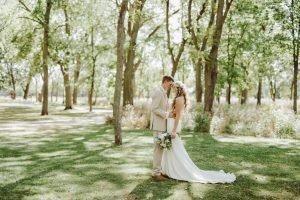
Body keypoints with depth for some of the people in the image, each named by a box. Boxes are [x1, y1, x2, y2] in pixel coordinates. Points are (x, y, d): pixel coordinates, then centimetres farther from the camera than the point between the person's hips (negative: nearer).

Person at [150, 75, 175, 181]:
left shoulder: (163, 93, 16)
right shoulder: (158, 92, -15)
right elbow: (154, 108, -21)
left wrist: (170, 113, 6)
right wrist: (167, 114, -20)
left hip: (162, 125, 10)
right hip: (158, 125, -10)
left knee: (160, 148, 13)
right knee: (158, 148, -6)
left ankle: (158, 170, 21)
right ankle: (156, 173, 0)